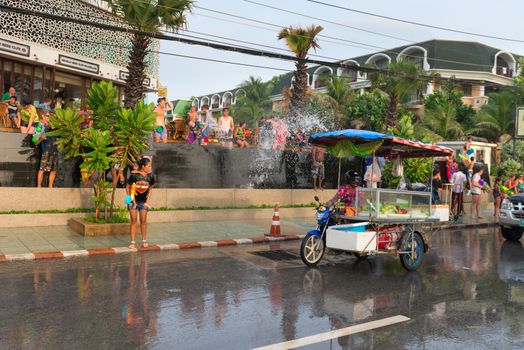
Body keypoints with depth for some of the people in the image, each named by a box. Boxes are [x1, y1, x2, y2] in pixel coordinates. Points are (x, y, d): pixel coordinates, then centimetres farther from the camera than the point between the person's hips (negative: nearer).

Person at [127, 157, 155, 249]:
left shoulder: (150, 176, -7)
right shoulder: (134, 175, -15)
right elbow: (127, 188, -5)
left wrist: (148, 201, 3)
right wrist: (130, 199, -7)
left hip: (143, 201, 2)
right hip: (133, 201, -2)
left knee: (143, 221, 4)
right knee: (133, 221, 1)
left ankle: (144, 241, 15)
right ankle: (132, 242, 7)